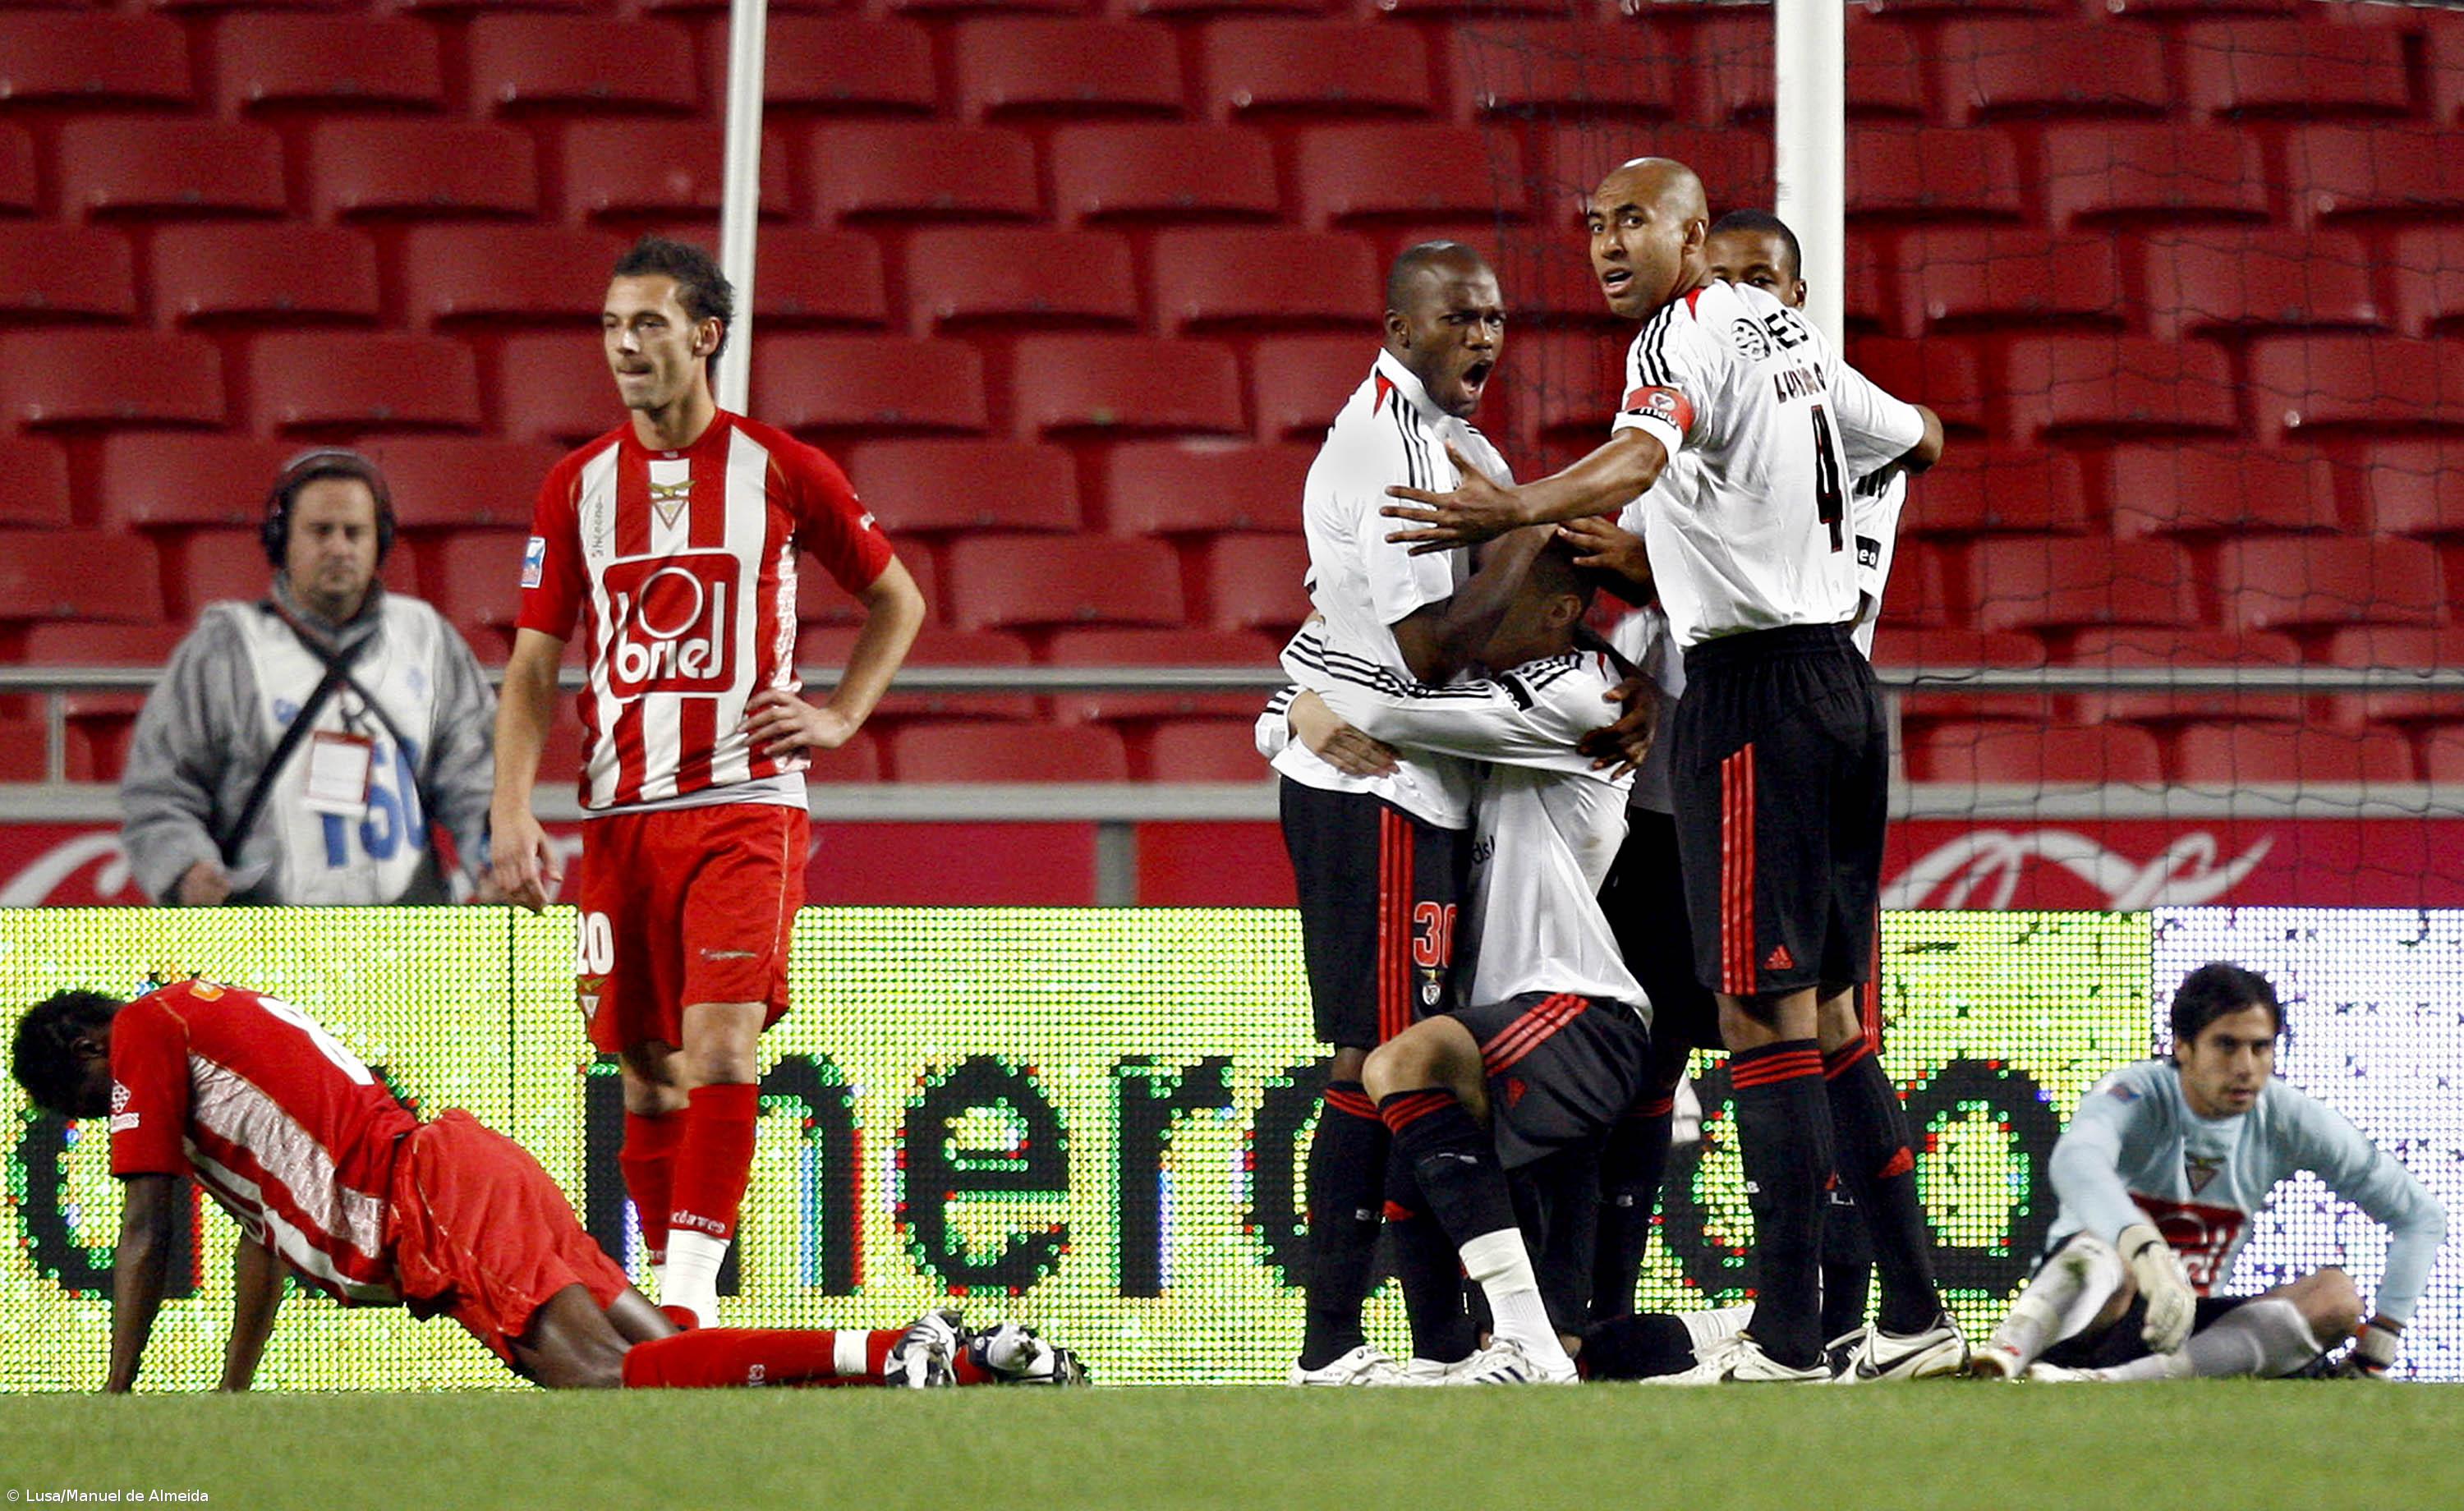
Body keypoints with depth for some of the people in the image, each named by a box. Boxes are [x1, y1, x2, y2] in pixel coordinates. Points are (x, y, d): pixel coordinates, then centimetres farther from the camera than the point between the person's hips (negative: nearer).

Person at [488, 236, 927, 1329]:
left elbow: (898, 600, 15)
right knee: (647, 1068, 7)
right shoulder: (579, 486, 8)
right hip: (620, 814, 3)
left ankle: (692, 1294, -19)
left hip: (745, 800, -3)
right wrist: (512, 810, -3)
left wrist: (840, 715, 2)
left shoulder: (781, 471, 1)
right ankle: (664, 1286, 17)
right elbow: (533, 663, 8)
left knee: (720, 1045, -17)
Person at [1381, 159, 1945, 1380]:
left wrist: (1517, 511, -49)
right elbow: (1919, 439, 34)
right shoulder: (1789, 334, 17)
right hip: (1841, 676, 9)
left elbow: (1642, 454, -32)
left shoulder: (1687, 332, -9)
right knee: (1828, 1015, 12)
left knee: (1763, 1018, -11)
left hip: (1751, 693, -9)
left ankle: (1790, 1334, -15)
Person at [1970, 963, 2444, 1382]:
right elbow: (2076, 1161, -44)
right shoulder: (2136, 1096, -17)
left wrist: (2379, 1345, -7)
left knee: (2337, 1294, -21)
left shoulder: (2288, 1118, -4)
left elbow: (2421, 1216, 4)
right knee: (2104, 1250, -35)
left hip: (2188, 1323, 5)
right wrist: (2146, 1253, -63)